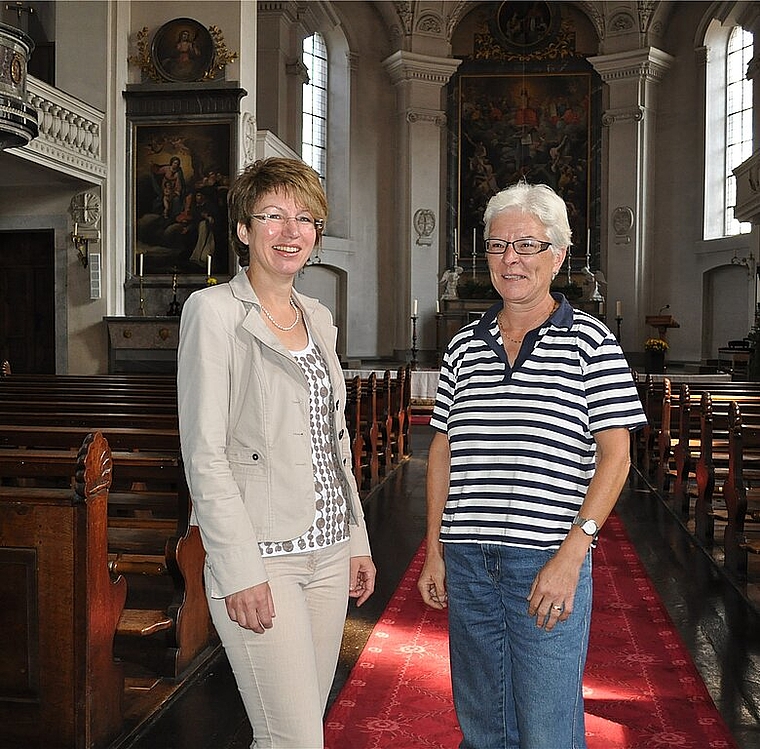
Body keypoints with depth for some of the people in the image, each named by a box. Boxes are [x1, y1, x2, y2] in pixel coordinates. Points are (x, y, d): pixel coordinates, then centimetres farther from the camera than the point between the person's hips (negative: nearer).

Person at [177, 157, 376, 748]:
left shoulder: (319, 318, 13)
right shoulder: (214, 310, -8)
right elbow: (204, 454, -13)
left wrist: (357, 539, 14)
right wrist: (240, 570, -17)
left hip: (328, 550, 7)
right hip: (261, 555, -7)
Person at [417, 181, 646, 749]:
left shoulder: (590, 340, -2)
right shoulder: (464, 346, 10)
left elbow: (614, 454, -6)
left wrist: (571, 554, -15)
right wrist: (434, 550, 11)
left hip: (548, 562, -4)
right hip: (466, 560, 5)